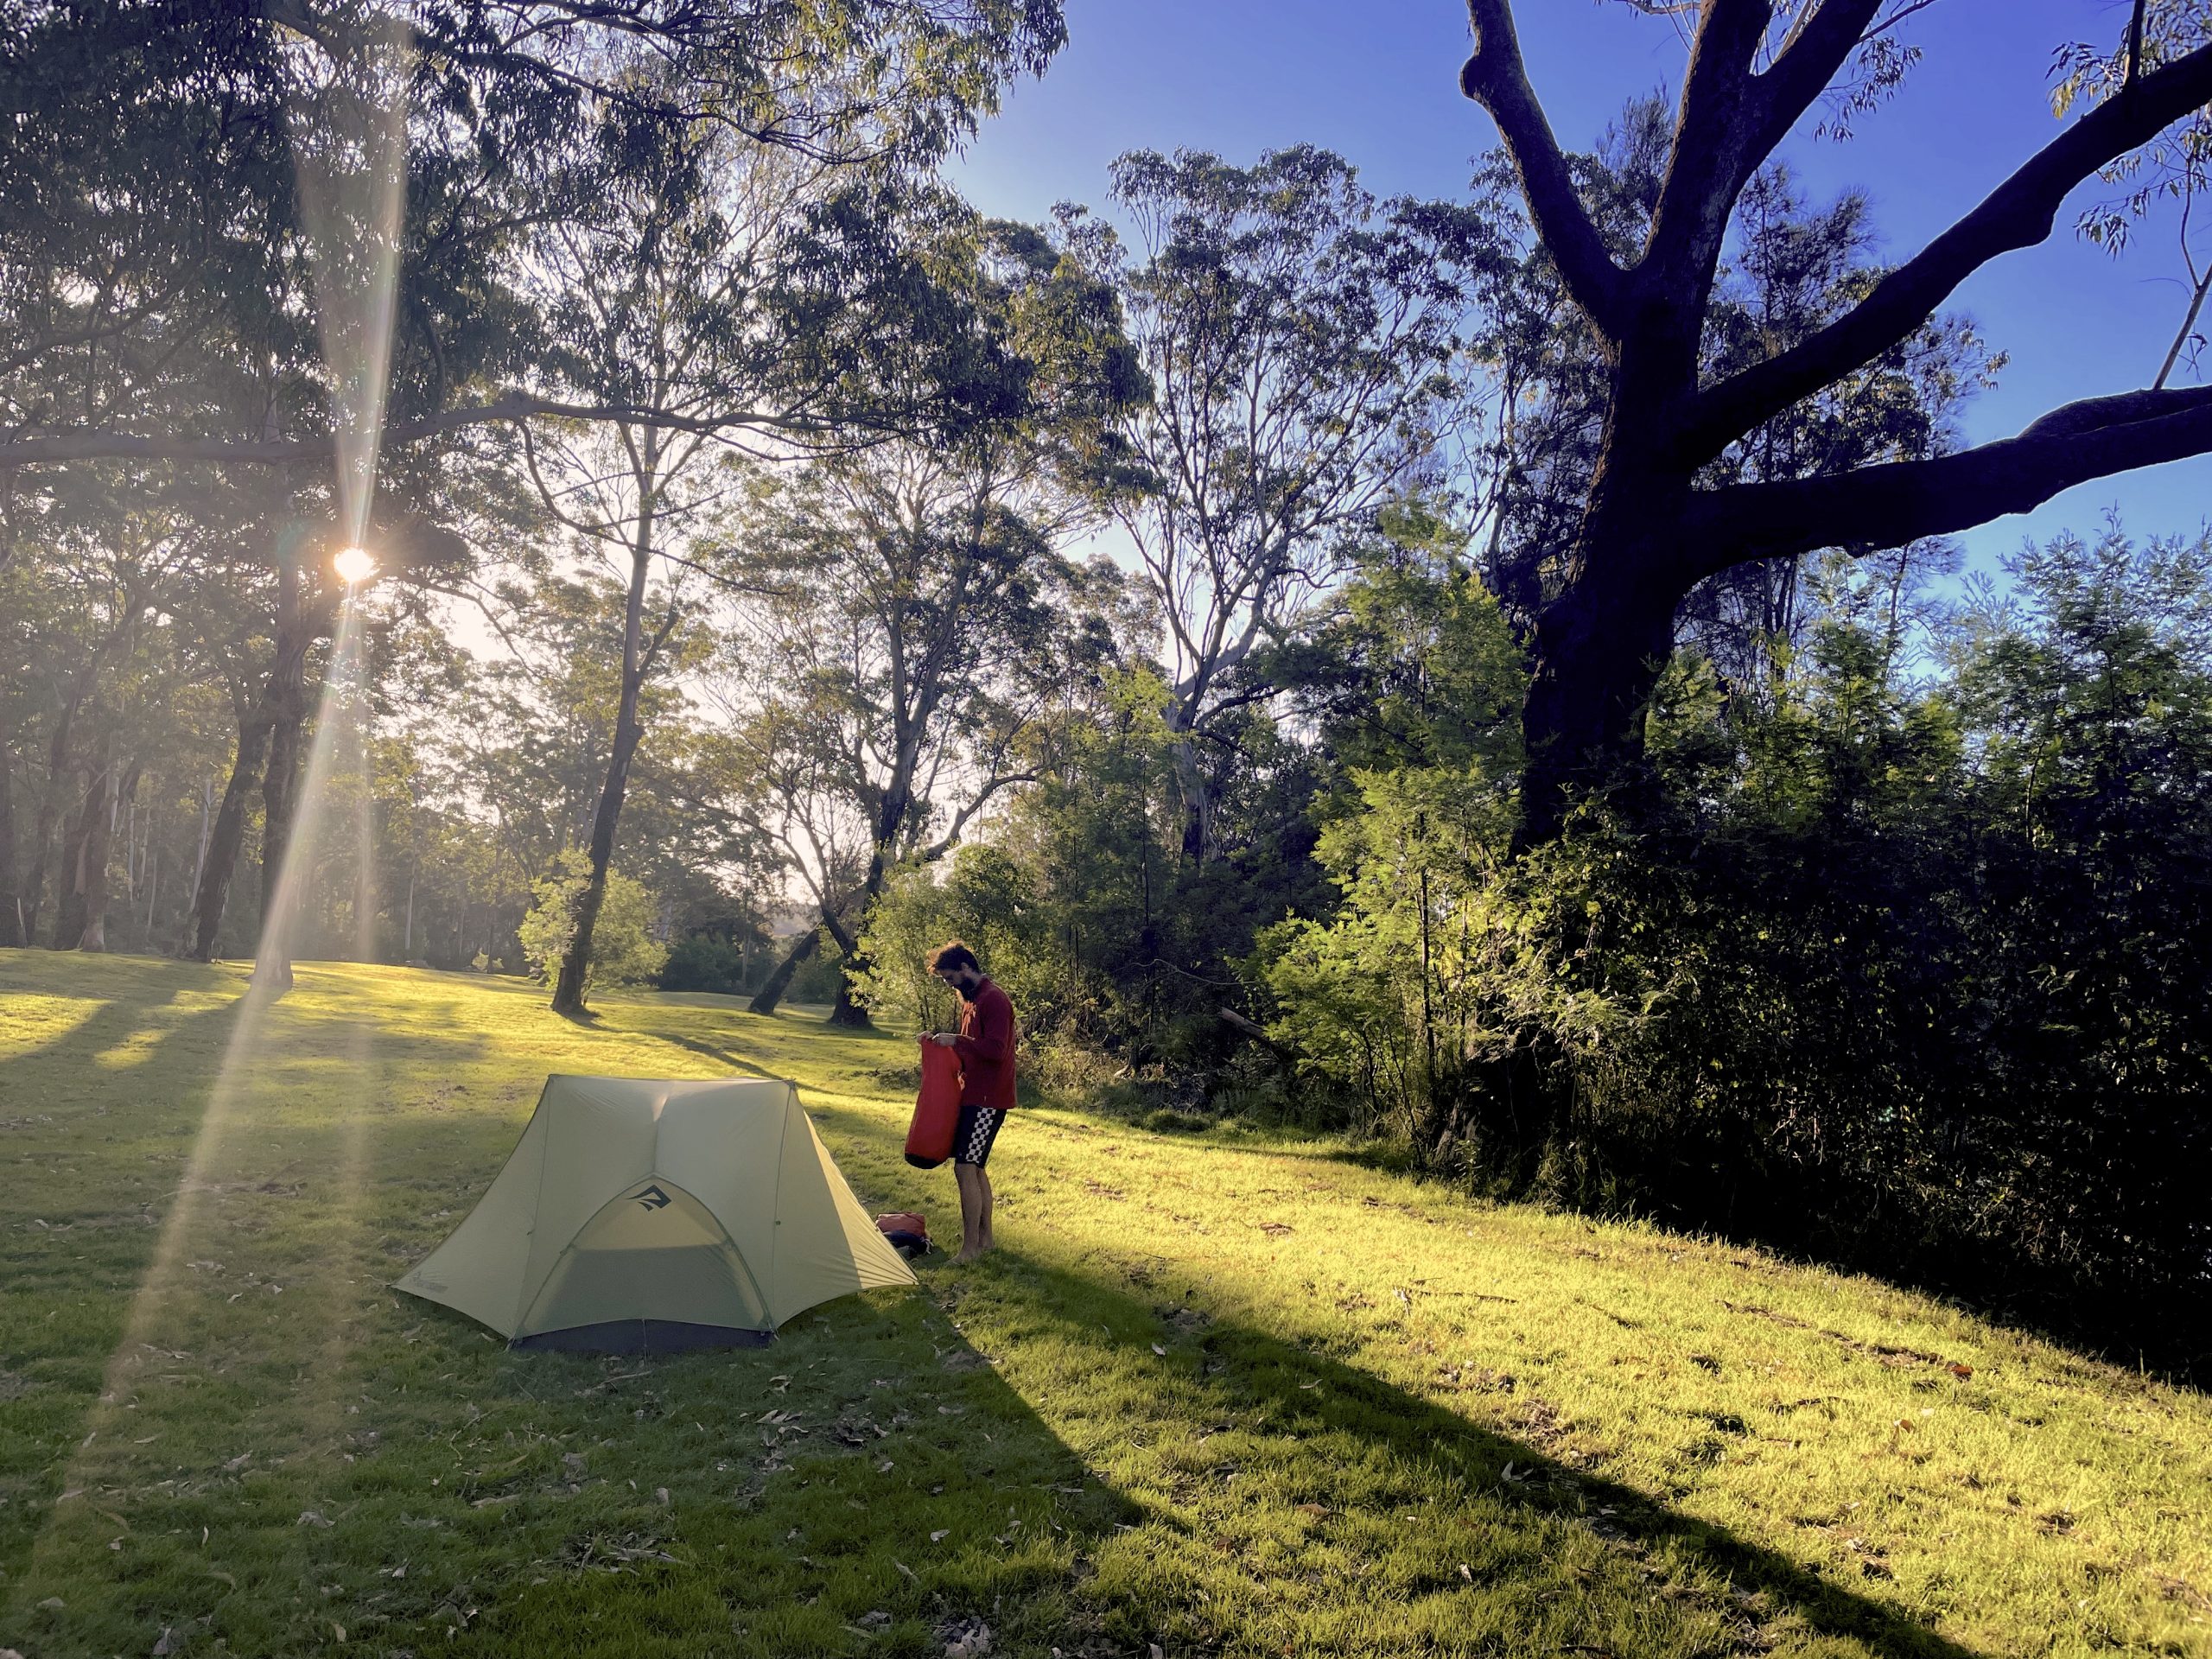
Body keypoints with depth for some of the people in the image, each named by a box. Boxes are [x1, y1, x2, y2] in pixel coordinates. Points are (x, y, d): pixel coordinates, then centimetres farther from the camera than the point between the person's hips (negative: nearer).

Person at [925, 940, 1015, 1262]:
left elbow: (996, 1050, -24)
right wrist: (945, 1041, 6)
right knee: (974, 1167, 13)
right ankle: (984, 1237, 22)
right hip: (972, 1096, 10)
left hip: (987, 1100, -10)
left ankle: (970, 1247, -4)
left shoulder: (993, 1000, -15)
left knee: (965, 1168, -10)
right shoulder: (970, 1000, 16)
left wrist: (955, 1040, -19)